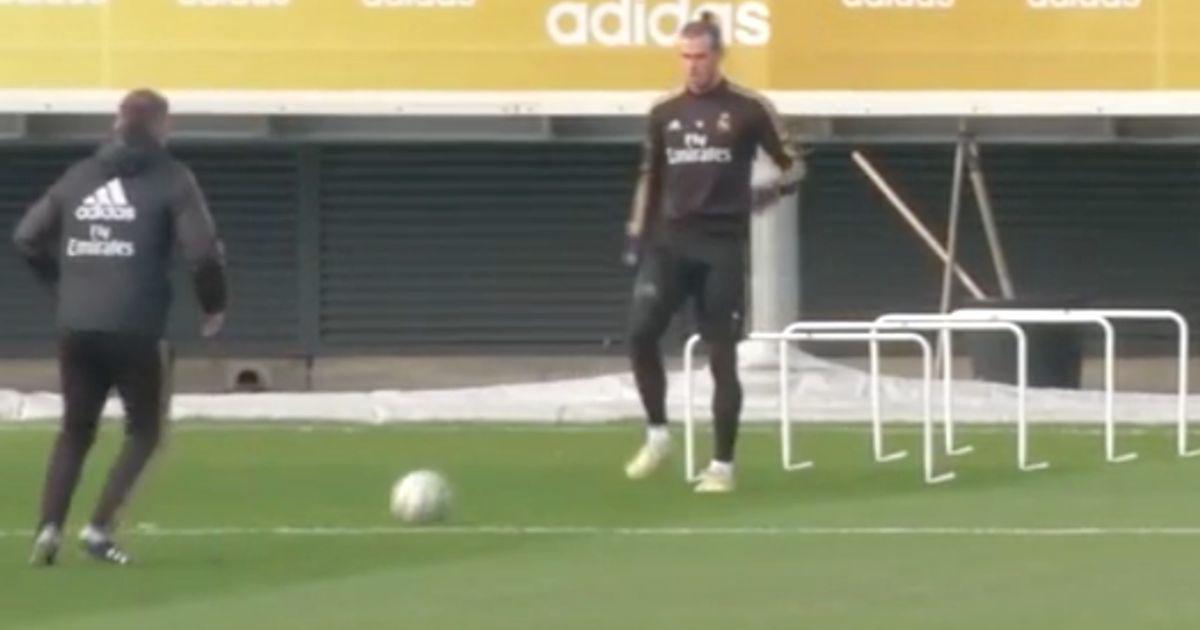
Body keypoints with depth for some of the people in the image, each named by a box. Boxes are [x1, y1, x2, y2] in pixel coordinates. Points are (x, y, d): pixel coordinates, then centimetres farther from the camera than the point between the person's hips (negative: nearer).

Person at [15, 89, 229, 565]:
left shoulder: (78, 177, 13)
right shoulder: (171, 179, -2)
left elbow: (27, 238, 14)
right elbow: (203, 251, -10)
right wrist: (214, 305, 7)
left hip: (76, 329, 4)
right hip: (135, 330, -4)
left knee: (75, 432, 17)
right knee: (143, 431, 11)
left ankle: (49, 528, -1)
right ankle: (99, 528, -4)